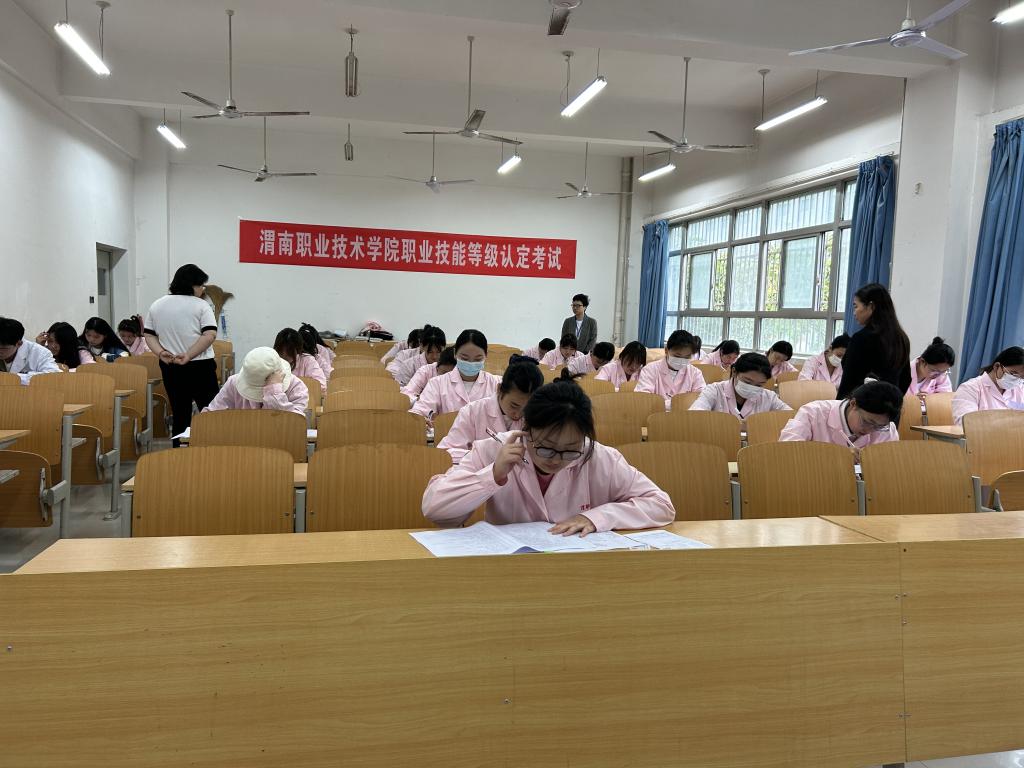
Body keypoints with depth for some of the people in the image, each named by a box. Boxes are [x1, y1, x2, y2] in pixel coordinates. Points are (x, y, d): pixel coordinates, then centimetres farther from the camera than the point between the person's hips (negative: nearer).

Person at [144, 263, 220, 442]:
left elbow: (149, 335, 8)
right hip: (200, 367, -5)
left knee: (179, 414, 10)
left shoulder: (157, 305, 9)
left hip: (170, 368, 5)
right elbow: (210, 335, -16)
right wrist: (188, 356, -16)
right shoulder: (201, 305, -7)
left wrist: (161, 353, -5)